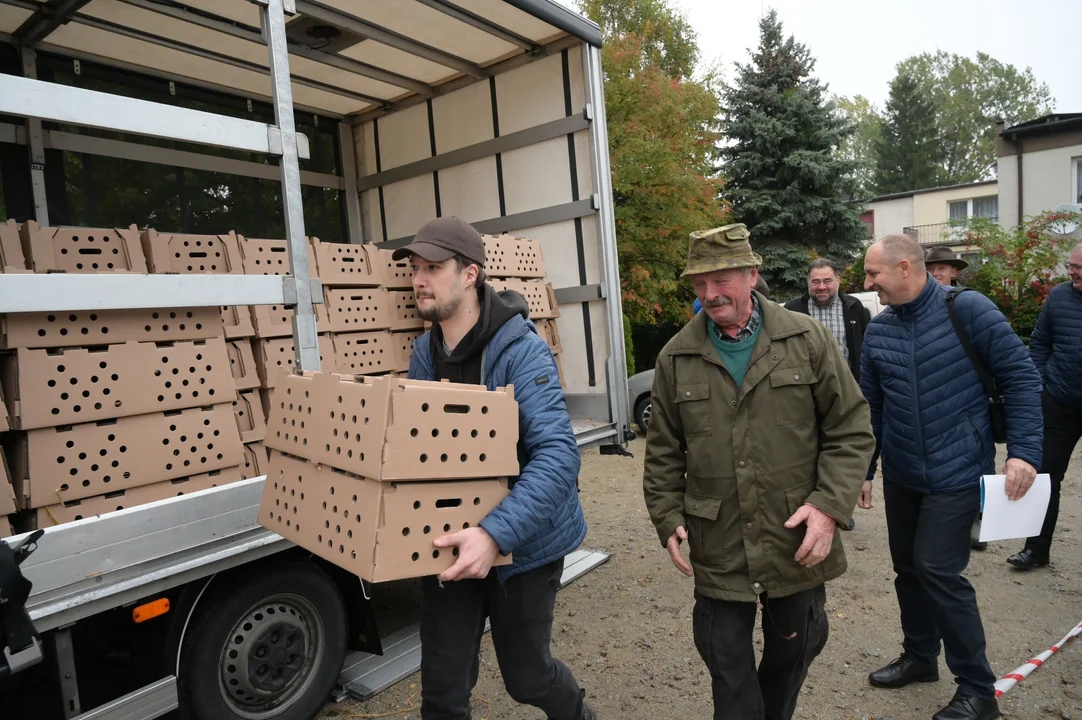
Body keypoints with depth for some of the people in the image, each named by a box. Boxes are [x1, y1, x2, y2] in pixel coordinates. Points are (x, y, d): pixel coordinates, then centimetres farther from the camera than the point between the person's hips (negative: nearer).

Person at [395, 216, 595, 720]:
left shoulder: (520, 349, -21)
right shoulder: (425, 351, -1)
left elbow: (558, 455, -30)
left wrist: (495, 534, -39)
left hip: (523, 544, -5)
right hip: (449, 542, 5)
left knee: (526, 675, 17)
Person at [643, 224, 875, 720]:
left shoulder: (808, 340, -4)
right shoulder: (676, 358, 0)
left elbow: (851, 430, -2)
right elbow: (663, 451, 5)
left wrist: (830, 506, -12)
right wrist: (668, 518, -2)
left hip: (798, 542, 1)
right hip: (717, 550, 0)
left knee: (792, 651, 21)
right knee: (728, 664, 10)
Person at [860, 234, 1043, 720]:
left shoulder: (967, 309, -13)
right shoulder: (878, 329, 1)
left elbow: (1020, 375, -11)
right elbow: (869, 406, 8)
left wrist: (1023, 450, -18)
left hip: (956, 473, -5)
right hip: (900, 475, 5)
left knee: (938, 570, -5)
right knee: (907, 567, 15)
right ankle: (919, 656, 37)